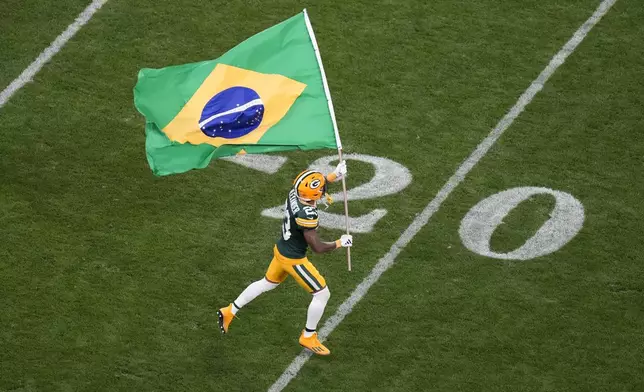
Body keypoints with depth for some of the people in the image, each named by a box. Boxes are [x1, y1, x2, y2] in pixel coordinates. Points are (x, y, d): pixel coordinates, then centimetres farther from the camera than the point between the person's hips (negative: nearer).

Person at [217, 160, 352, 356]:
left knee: (267, 283, 30)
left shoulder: (294, 194, -11)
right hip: (293, 260, -8)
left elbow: (315, 183, 14)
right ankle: (308, 337, 23)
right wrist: (340, 243, -14)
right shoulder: (306, 215, -35)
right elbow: (317, 247, -28)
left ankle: (229, 311, 39)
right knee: (322, 294, 7)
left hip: (281, 250, 8)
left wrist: (334, 175, 5)